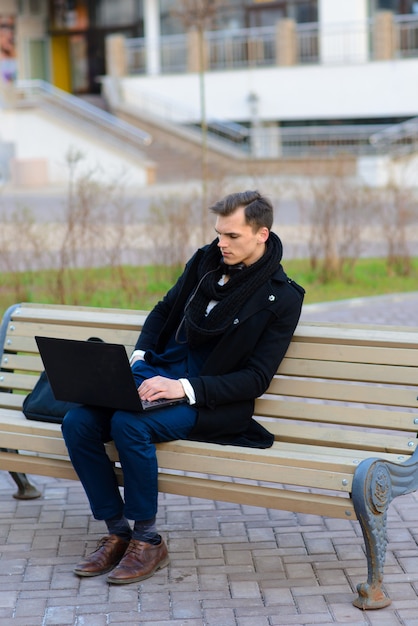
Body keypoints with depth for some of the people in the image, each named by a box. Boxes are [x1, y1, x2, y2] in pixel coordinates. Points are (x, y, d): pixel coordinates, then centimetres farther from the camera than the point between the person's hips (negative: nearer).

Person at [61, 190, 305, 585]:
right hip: (160, 373, 6)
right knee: (77, 422, -17)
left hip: (210, 400, -6)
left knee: (129, 424, -33)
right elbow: (164, 310, 21)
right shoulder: (207, 260, 7)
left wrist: (185, 388, -23)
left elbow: (256, 379, -12)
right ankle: (117, 533, -4)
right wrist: (139, 358, 2)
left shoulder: (282, 298, -9)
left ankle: (148, 541, -15)